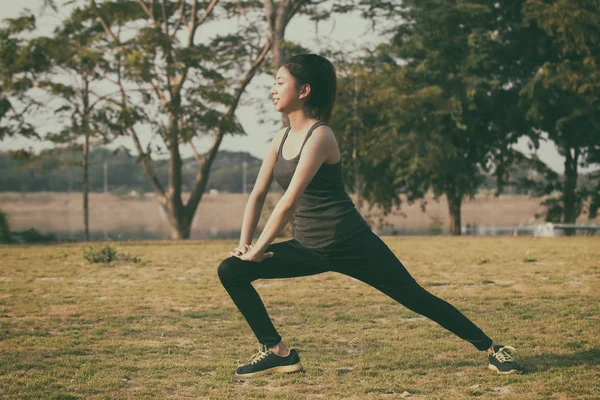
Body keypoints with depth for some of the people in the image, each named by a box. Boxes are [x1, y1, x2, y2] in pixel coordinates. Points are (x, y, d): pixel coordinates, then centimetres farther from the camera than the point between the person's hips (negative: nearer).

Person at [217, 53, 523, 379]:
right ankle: (277, 352, 2)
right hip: (309, 248, 7)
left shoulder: (319, 136, -17)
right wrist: (244, 243, -1)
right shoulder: (281, 138, 8)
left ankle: (492, 349, 14)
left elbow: (289, 201, -22)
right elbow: (258, 194, 11)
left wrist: (258, 250, -18)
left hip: (351, 244, -7)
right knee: (231, 271, -4)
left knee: (415, 297, 0)